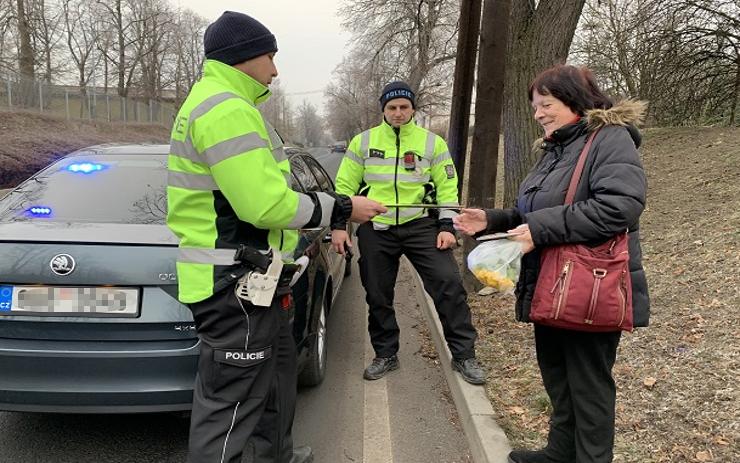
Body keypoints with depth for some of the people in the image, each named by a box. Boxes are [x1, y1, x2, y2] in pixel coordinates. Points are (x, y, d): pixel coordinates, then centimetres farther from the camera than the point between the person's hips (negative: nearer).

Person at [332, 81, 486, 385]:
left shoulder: (432, 142, 5)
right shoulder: (363, 142, 7)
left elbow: (447, 187, 5)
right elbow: (345, 186, 8)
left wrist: (447, 226, -5)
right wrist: (338, 225, 0)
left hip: (421, 225, -1)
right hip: (375, 229, 1)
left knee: (448, 285, -10)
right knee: (378, 297, 8)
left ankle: (463, 355, 4)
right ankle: (385, 355, 27)